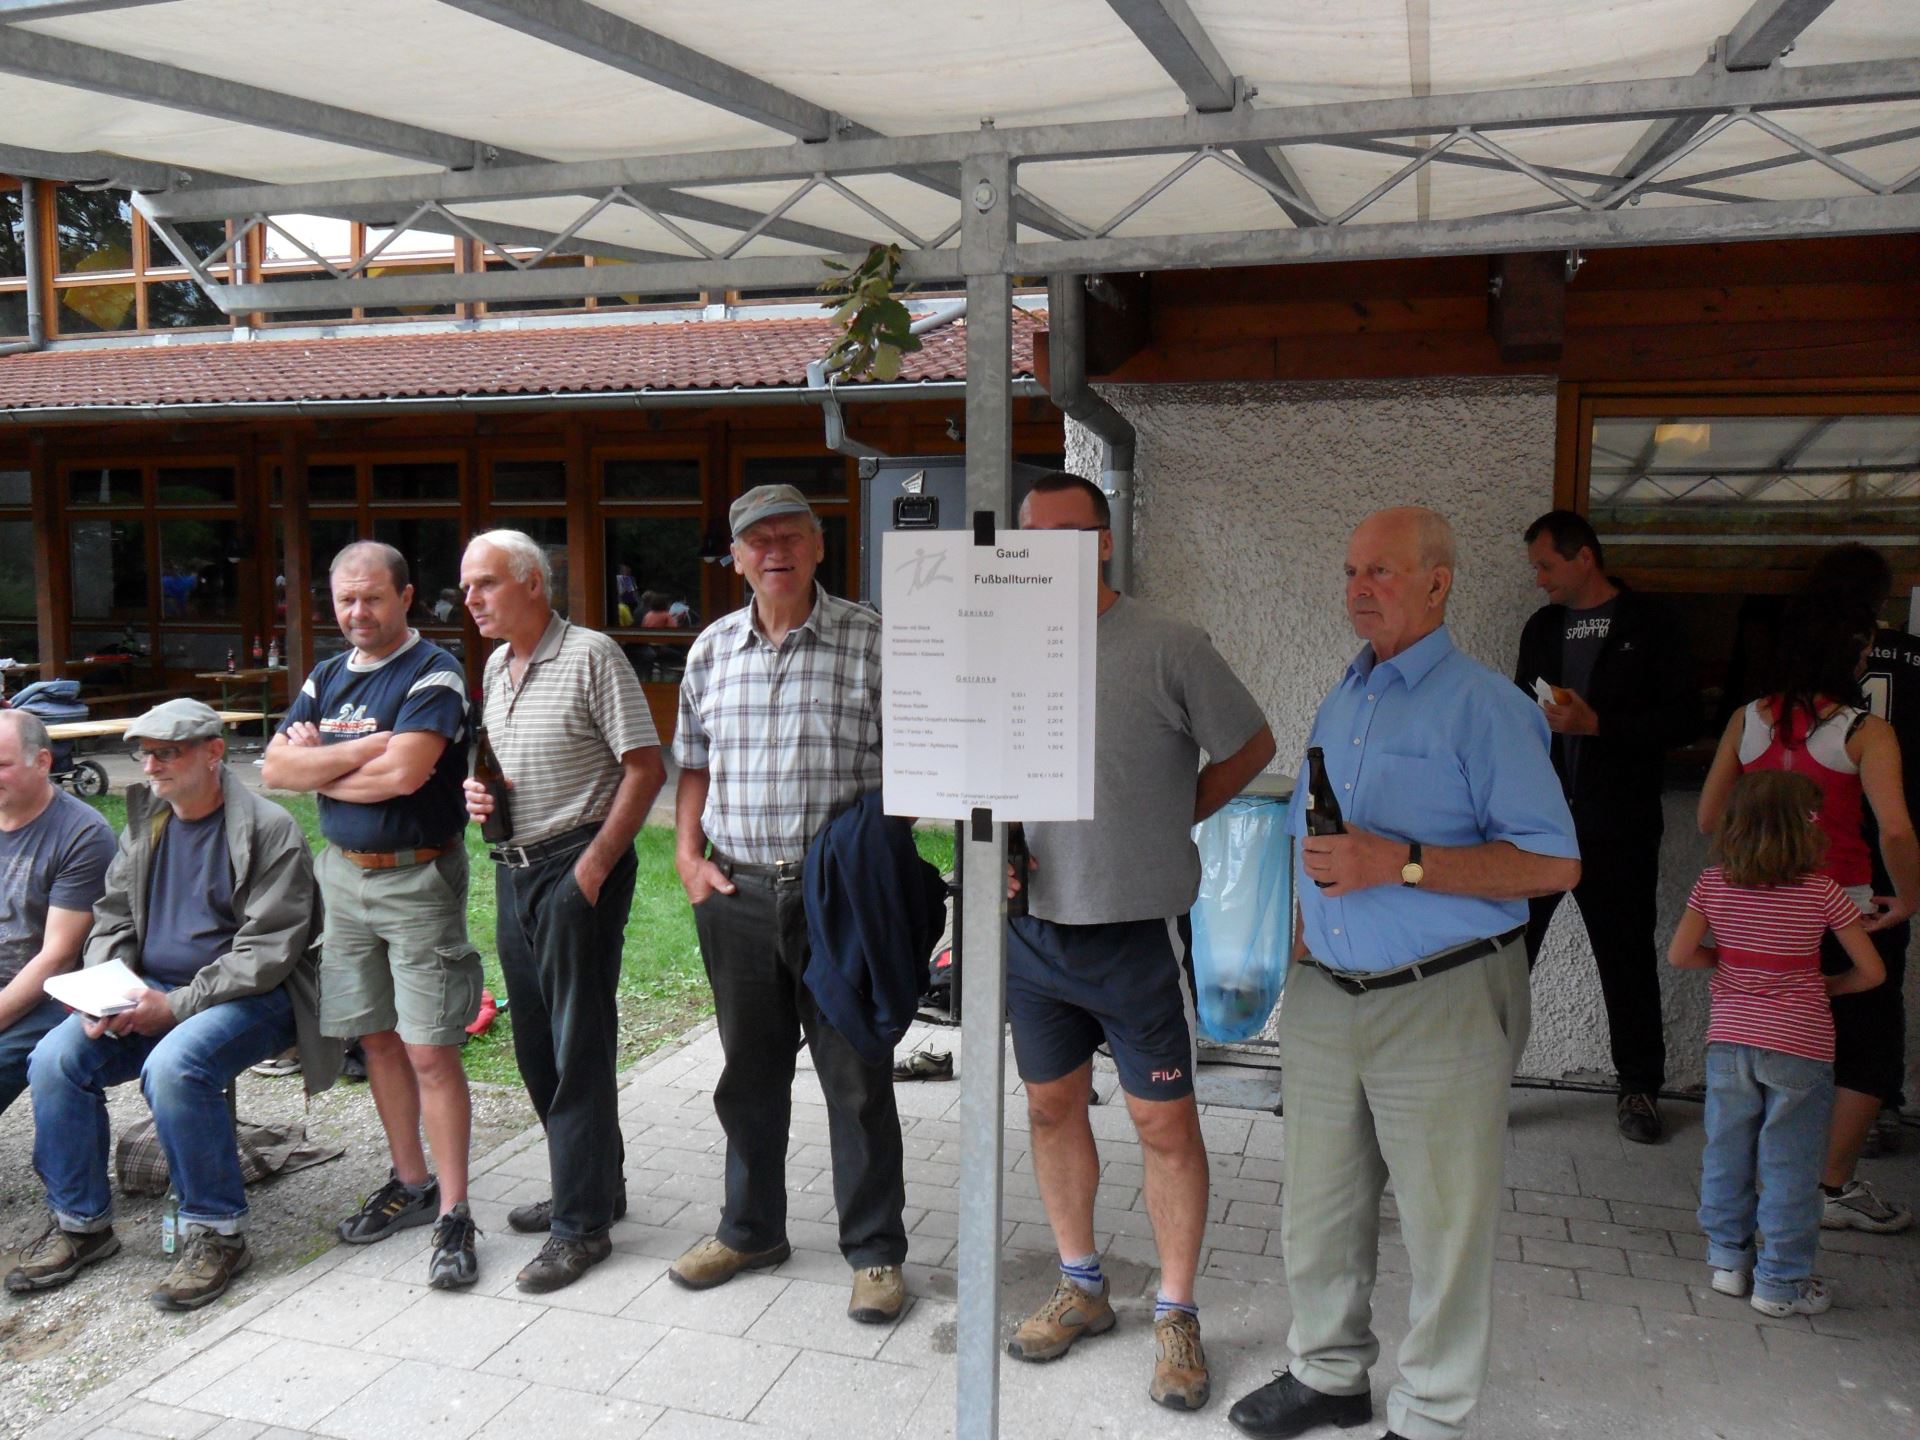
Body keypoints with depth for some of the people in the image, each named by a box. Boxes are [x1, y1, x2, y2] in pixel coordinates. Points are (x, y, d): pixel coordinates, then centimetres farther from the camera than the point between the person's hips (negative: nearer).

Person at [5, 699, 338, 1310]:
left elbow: (267, 951, -15)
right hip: (152, 994, 7)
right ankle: (79, 1223, 4)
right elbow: (113, 918, 15)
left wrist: (175, 1005, -21)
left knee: (173, 1065, -33)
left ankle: (217, 1232, -15)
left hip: (249, 997, -7)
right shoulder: (145, 822, 11)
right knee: (55, 1058, -14)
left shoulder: (269, 829, -11)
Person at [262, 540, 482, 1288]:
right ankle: (410, 1183, 28)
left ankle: (453, 1212, 2)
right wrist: (361, 751, -11)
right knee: (376, 1037, 14)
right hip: (343, 872, 7)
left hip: (417, 876, -7)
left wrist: (320, 767, -7)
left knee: (430, 1051, -6)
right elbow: (276, 767, 2)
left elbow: (406, 772, -23)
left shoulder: (434, 672, -10)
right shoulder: (327, 678, 12)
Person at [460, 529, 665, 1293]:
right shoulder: (495, 666, 14)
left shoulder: (591, 655, -11)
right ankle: (591, 1183, 30)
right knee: (535, 1046, 15)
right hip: (514, 869, 8)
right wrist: (476, 790, 2)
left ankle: (583, 1222, 6)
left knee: (579, 1045, -3)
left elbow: (645, 768, -14)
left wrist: (594, 865, -19)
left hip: (577, 867, -8)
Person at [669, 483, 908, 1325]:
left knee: (856, 1077, 6)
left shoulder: (872, 642, -5)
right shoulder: (713, 650, 8)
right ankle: (750, 1229, 35)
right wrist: (688, 853, 4)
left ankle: (874, 1248, 21)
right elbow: (693, 762, 16)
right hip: (735, 892, 4)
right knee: (749, 1071, 17)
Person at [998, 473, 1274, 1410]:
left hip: (1139, 929, -4)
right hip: (1034, 924, 5)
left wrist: (1173, 819, 0)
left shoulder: (1166, 647, -10)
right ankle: (1080, 1287, 34)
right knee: (1053, 1106, 15)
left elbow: (1250, 747, 2)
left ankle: (1176, 1314, 22)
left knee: (1164, 1123, 4)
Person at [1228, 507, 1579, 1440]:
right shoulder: (1339, 704, 14)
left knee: (1444, 1225, 6)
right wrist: (1305, 916, 10)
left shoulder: (1483, 706, -10)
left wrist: (1401, 864, -24)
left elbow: (1554, 864, -17)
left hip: (1442, 1005, -7)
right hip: (1325, 995, 7)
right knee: (1319, 1211, 17)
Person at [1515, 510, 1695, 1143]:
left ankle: (1639, 1089, 23)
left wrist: (1596, 723, -17)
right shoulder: (1543, 626, 12)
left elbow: (1683, 719, -8)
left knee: (1627, 959, 8)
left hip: (1617, 828, -3)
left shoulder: (1648, 624, -3)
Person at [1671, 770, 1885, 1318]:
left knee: (1726, 1155, 16)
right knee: (1790, 1168, 7)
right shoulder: (1821, 892, -11)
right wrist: (1828, 985, 13)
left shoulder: (1713, 884, -4)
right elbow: (1871, 971, -5)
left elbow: (1680, 954, -1)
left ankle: (1729, 1259, 27)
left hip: (1729, 1040, 3)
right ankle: (1780, 1282, 15)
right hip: (1799, 1048, -3)